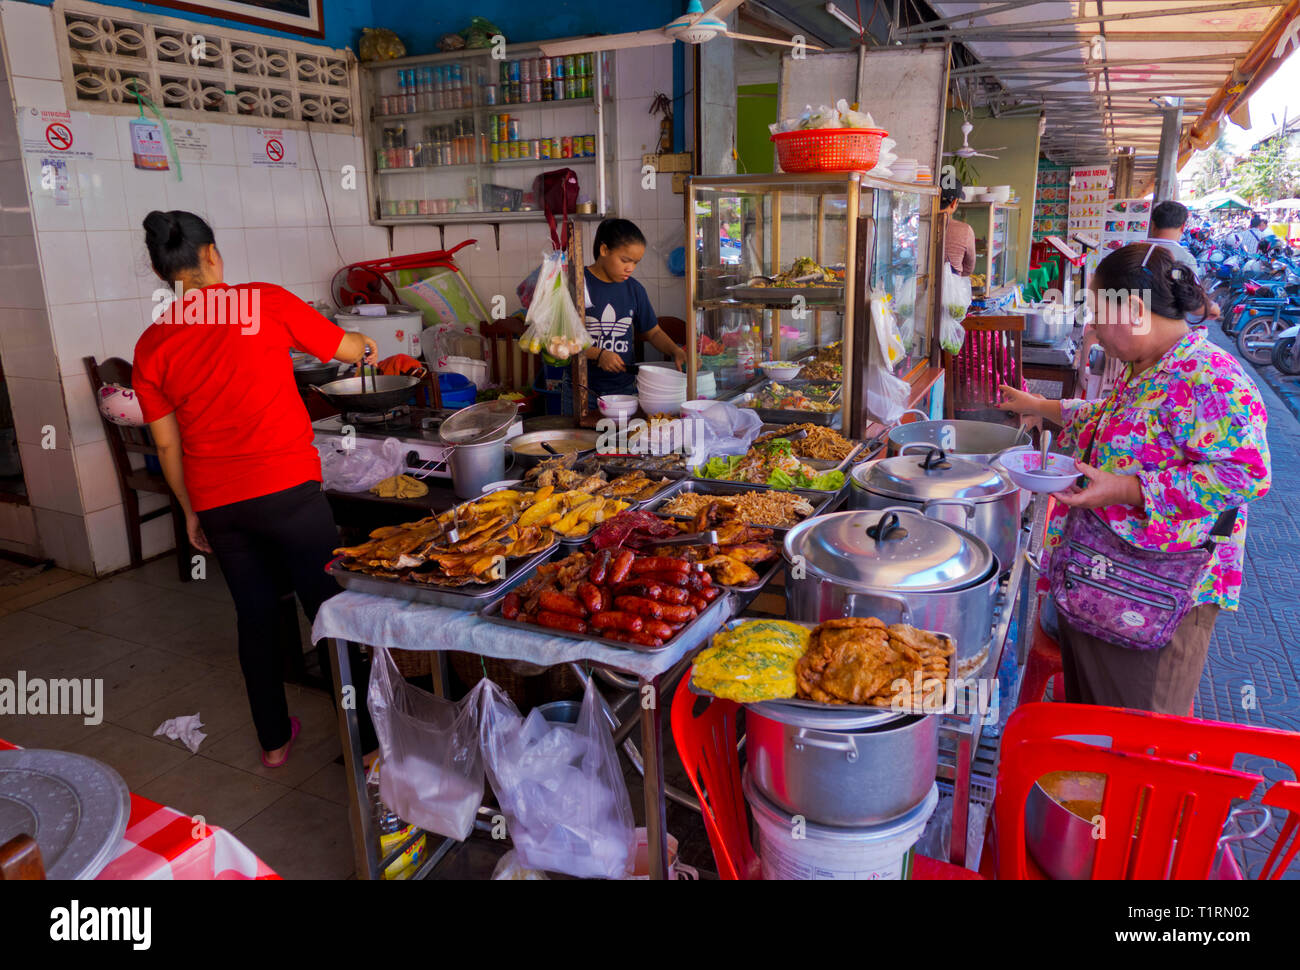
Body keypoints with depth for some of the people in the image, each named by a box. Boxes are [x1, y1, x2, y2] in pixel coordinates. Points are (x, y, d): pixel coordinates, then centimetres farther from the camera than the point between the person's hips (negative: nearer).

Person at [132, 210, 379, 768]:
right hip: (287, 491, -4)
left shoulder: (150, 347, 6)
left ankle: (274, 739, 29)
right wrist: (370, 349, 32)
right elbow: (347, 348, 9)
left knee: (255, 616, 17)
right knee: (328, 608, 5)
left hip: (217, 504, 4)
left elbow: (167, 446, 10)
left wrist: (191, 511, 21)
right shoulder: (266, 302, -3)